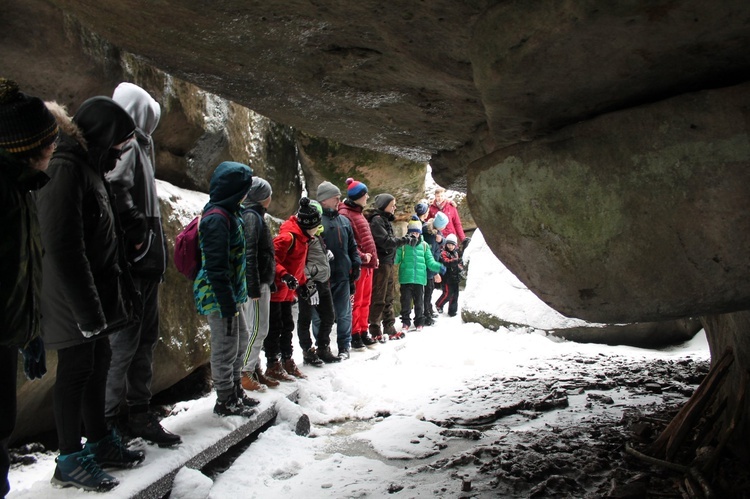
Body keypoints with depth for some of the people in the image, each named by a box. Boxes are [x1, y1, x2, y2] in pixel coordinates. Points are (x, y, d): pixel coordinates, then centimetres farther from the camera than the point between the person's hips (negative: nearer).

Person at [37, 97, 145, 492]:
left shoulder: (88, 166, 15)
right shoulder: (65, 168, -17)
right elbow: (63, 248, -23)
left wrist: (113, 296, 18)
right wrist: (87, 310, -21)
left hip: (96, 295, 9)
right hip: (74, 300, -9)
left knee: (97, 362, 16)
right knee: (77, 369, 0)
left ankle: (100, 442, 30)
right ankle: (70, 460, 14)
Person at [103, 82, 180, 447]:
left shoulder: (136, 146, 22)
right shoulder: (126, 144, -9)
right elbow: (116, 189, -29)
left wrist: (154, 245, 12)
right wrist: (139, 234, -21)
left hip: (146, 265, 10)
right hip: (133, 263, -10)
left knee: (145, 339, 14)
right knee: (124, 342, -5)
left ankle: (139, 414, 23)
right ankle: (106, 422, 4)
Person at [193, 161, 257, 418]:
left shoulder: (228, 214, 11)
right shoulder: (216, 218, -21)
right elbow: (216, 268, -24)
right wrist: (228, 305, -23)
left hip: (231, 293, 11)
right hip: (218, 297, -11)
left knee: (240, 341, 21)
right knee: (226, 347, 2)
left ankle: (235, 392, 36)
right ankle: (225, 401, 19)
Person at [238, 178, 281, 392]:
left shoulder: (255, 215, 18)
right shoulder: (251, 217, -13)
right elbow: (249, 254, -21)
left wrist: (269, 282, 19)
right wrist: (254, 287, -23)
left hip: (261, 282, 10)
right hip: (256, 284, -10)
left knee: (257, 330, 13)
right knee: (258, 330, -6)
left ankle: (255, 371, 21)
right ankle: (246, 374, 1)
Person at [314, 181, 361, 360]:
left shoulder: (344, 220, 13)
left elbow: (352, 245, 19)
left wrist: (356, 262, 9)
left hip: (342, 273, 5)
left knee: (344, 312, 11)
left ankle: (344, 346, 23)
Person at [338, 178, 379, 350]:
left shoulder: (358, 213, 19)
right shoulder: (345, 214, -12)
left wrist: (373, 257, 18)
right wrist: (361, 257, -18)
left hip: (367, 264, 9)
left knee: (365, 300, 13)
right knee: (356, 301, -2)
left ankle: (363, 332, 21)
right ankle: (354, 335, 6)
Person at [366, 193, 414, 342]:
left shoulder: (386, 220, 18)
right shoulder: (376, 220, -12)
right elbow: (386, 241, -20)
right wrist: (406, 240, -18)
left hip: (388, 263, 10)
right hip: (380, 264, -10)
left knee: (388, 298, 14)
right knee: (378, 299, -5)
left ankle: (389, 328, 21)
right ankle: (375, 331, 0)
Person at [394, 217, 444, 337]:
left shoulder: (424, 245, 9)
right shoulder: (403, 244, 0)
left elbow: (430, 261, 10)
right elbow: (396, 259, -2)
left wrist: (438, 267, -6)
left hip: (420, 279, 3)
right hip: (406, 279, -2)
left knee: (419, 302, 12)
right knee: (406, 302, 4)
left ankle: (419, 323, 24)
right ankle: (405, 323, 14)